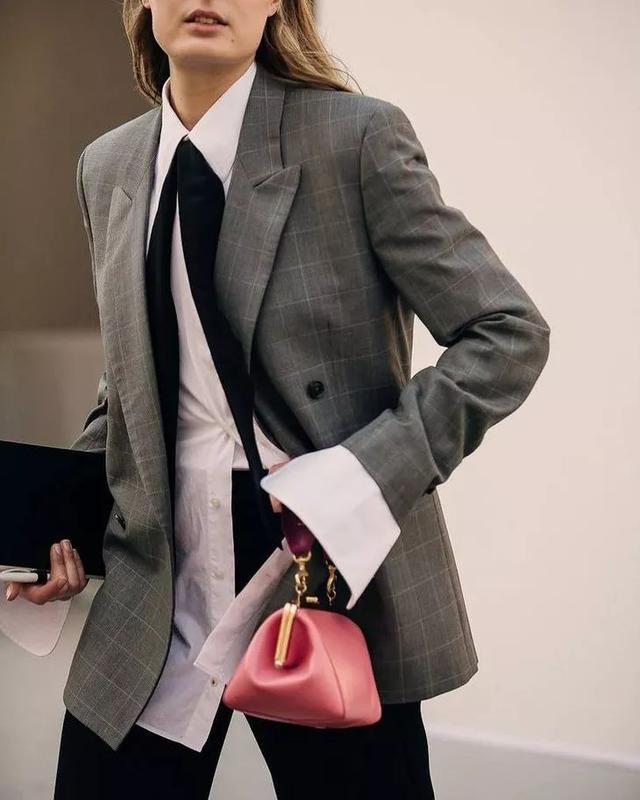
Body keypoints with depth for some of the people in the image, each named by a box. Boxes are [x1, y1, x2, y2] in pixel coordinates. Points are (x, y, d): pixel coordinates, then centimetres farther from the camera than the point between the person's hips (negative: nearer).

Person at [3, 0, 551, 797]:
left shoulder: (358, 135, -9)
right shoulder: (107, 167, 8)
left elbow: (508, 335, -9)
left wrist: (361, 476, -20)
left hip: (333, 575, -4)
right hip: (155, 594, 4)